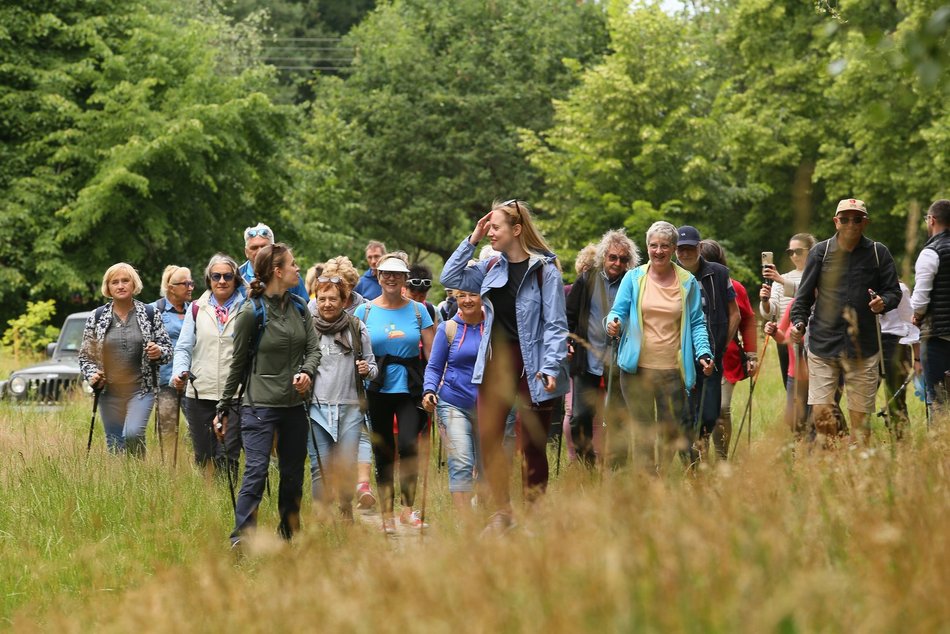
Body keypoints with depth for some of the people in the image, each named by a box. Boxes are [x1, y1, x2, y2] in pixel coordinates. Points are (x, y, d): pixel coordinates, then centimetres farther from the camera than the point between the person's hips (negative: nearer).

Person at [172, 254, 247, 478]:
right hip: (200, 393, 2)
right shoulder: (197, 309, 10)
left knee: (226, 457, -10)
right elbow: (184, 347, 7)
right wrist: (180, 372, -9)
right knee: (203, 457, 8)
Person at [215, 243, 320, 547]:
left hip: (295, 405, 6)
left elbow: (314, 347, 8)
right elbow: (238, 363, -1)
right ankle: (240, 542, -13)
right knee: (256, 473, -13)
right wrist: (224, 409, 3)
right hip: (260, 405, -6)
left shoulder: (299, 307, 8)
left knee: (293, 475, 11)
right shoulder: (251, 313, -8)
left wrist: (306, 371, -15)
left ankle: (289, 538, 23)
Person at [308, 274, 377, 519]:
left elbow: (372, 365, 15)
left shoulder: (357, 328, 7)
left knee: (347, 467, 1)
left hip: (350, 407, 1)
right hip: (317, 407, -1)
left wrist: (368, 370, -7)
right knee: (320, 468, -2)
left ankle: (346, 515, 19)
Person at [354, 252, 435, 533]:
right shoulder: (364, 311, 5)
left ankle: (408, 508, -8)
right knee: (382, 453, 5)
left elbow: (432, 353, 5)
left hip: (410, 390, -1)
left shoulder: (418, 310, 5)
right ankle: (386, 515, 14)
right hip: (377, 391, 1)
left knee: (408, 445, -19)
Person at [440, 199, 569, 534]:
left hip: (530, 364, -6)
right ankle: (502, 511, 10)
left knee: (532, 444, 2)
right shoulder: (492, 267, 9)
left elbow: (556, 323, -11)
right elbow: (450, 278, 11)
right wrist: (471, 241, 4)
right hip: (496, 362, 6)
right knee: (488, 437, 1)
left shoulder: (544, 269, -9)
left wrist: (551, 367, -20)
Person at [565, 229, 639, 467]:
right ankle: (585, 467, 13)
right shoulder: (586, 280, 4)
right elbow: (569, 314, 10)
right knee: (581, 417, -1)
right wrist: (567, 341, -2)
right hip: (587, 362, 1)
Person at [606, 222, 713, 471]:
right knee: (642, 430, 3)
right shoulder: (633, 278, 5)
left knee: (673, 431, 2)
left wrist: (703, 353, -8)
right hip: (637, 367, 0)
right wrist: (613, 323, -21)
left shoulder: (688, 282, 7)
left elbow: (697, 323, 7)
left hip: (672, 369, 0)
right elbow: (618, 311, 4)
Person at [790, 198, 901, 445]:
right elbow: (804, 295, 9)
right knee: (820, 412, -9)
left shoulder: (878, 253, 6)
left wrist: (883, 302, -15)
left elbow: (894, 292, 8)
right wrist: (799, 322, -7)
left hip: (863, 348, 0)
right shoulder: (821, 251, 6)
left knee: (860, 416, 1)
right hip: (823, 343, 0)